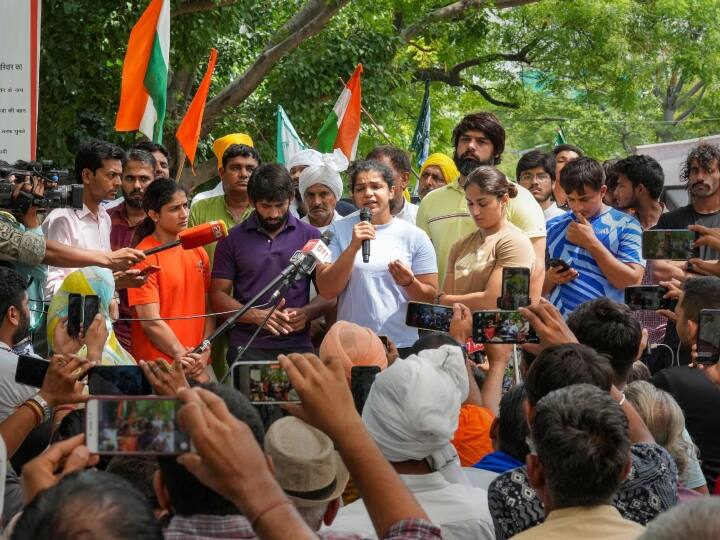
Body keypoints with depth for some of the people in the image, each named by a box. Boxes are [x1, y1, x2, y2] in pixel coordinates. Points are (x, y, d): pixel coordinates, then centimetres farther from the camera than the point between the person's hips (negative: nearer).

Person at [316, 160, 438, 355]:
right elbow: (327, 290, -4)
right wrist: (353, 247, -14)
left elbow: (431, 298, 6)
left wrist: (409, 283, -15)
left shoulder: (415, 236, 3)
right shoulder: (338, 231, 5)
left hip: (403, 345, 0)